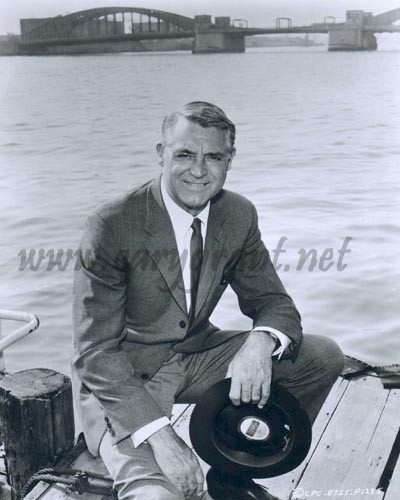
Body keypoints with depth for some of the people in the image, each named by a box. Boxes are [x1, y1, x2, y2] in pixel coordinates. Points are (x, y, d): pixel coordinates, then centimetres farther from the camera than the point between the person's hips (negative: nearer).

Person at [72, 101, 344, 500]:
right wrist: (159, 434, -31)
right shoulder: (110, 227, -21)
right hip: (121, 377, -6)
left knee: (323, 357, -5)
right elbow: (95, 351, -21)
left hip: (196, 355, 7)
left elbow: (271, 301, 1)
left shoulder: (239, 215, -5)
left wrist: (260, 342, -25)